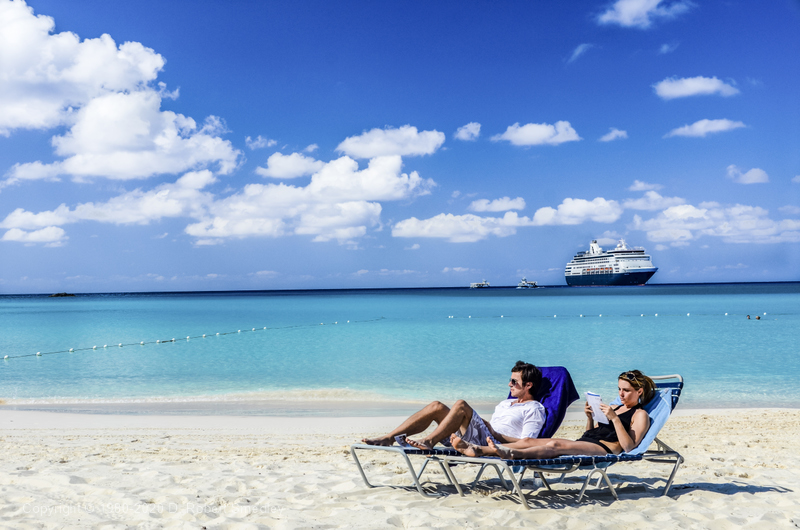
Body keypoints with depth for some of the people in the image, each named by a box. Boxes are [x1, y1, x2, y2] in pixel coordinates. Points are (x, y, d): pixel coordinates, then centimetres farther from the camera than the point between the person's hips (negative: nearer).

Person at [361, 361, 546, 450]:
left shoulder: (535, 409, 5)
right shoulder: (505, 403, 32)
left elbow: (527, 443, -9)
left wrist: (494, 433, -11)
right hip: (482, 439, 8)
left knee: (461, 405, -28)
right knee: (437, 406, -7)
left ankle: (429, 441, -35)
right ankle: (388, 438, -15)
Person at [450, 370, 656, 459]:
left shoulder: (640, 415, 7)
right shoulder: (616, 408, 29)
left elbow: (628, 446, -10)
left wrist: (614, 419, -16)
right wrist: (590, 418, 9)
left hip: (605, 449, -7)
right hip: (586, 443, 7)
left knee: (556, 444, -36)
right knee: (529, 441, -13)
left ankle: (512, 454, -57)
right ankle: (476, 450, -26)